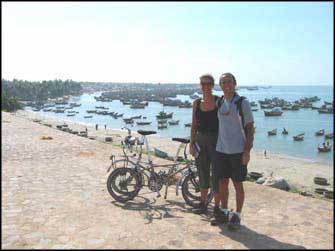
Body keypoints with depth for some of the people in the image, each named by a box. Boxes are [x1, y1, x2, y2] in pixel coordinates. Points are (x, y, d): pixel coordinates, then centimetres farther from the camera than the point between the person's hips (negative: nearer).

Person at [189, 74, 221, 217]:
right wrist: (191, 143, 4)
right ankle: (203, 204, 27)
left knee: (216, 174, 1)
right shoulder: (196, 103, 6)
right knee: (203, 173, 13)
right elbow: (194, 125, 9)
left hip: (216, 140, -3)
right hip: (200, 140, 4)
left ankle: (217, 206, 14)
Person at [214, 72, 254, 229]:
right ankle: (224, 213, 26)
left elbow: (250, 128, -7)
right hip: (221, 150, 5)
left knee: (238, 184, 5)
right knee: (222, 182, 11)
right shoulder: (219, 103, 8)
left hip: (238, 151, -5)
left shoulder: (243, 103, -6)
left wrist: (247, 151, -14)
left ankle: (237, 216, 18)